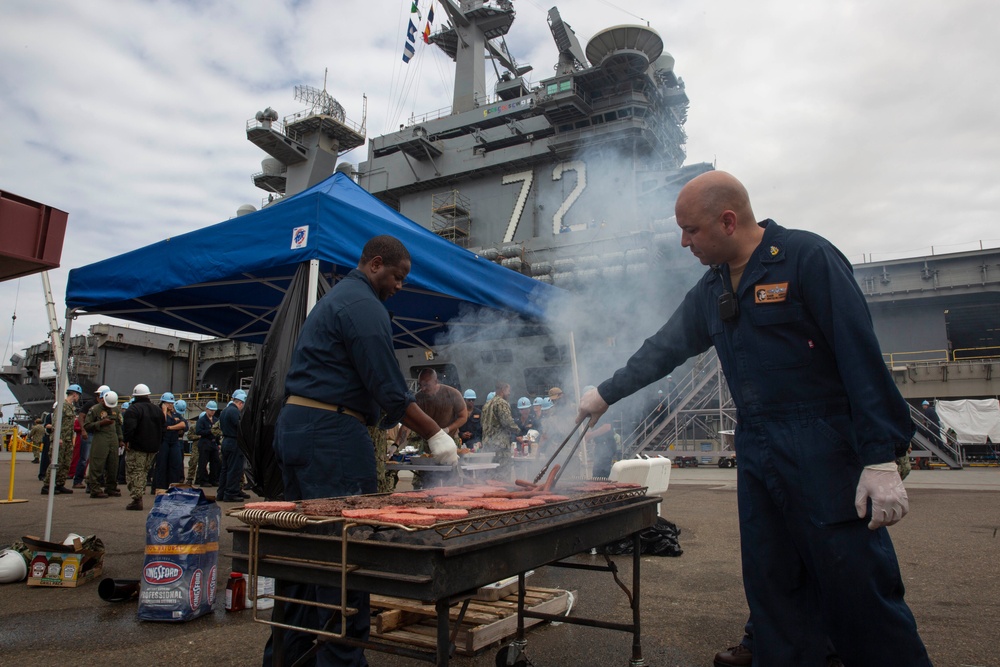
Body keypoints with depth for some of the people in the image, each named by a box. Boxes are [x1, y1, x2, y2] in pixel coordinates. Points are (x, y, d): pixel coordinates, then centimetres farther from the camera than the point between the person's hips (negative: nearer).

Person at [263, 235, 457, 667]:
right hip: (331, 434, -10)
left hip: (294, 426, 10)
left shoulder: (333, 299, 22)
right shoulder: (364, 305, -10)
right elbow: (389, 390, -16)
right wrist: (435, 435, -8)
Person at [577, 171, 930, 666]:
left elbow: (862, 358, -13)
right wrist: (606, 394, 26)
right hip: (756, 454, 7)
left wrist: (881, 460, -16)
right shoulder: (711, 290, 13)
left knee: (860, 593, -2)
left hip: (826, 454, -6)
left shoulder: (807, 257, -8)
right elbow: (664, 347, 22)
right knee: (772, 588, 11)